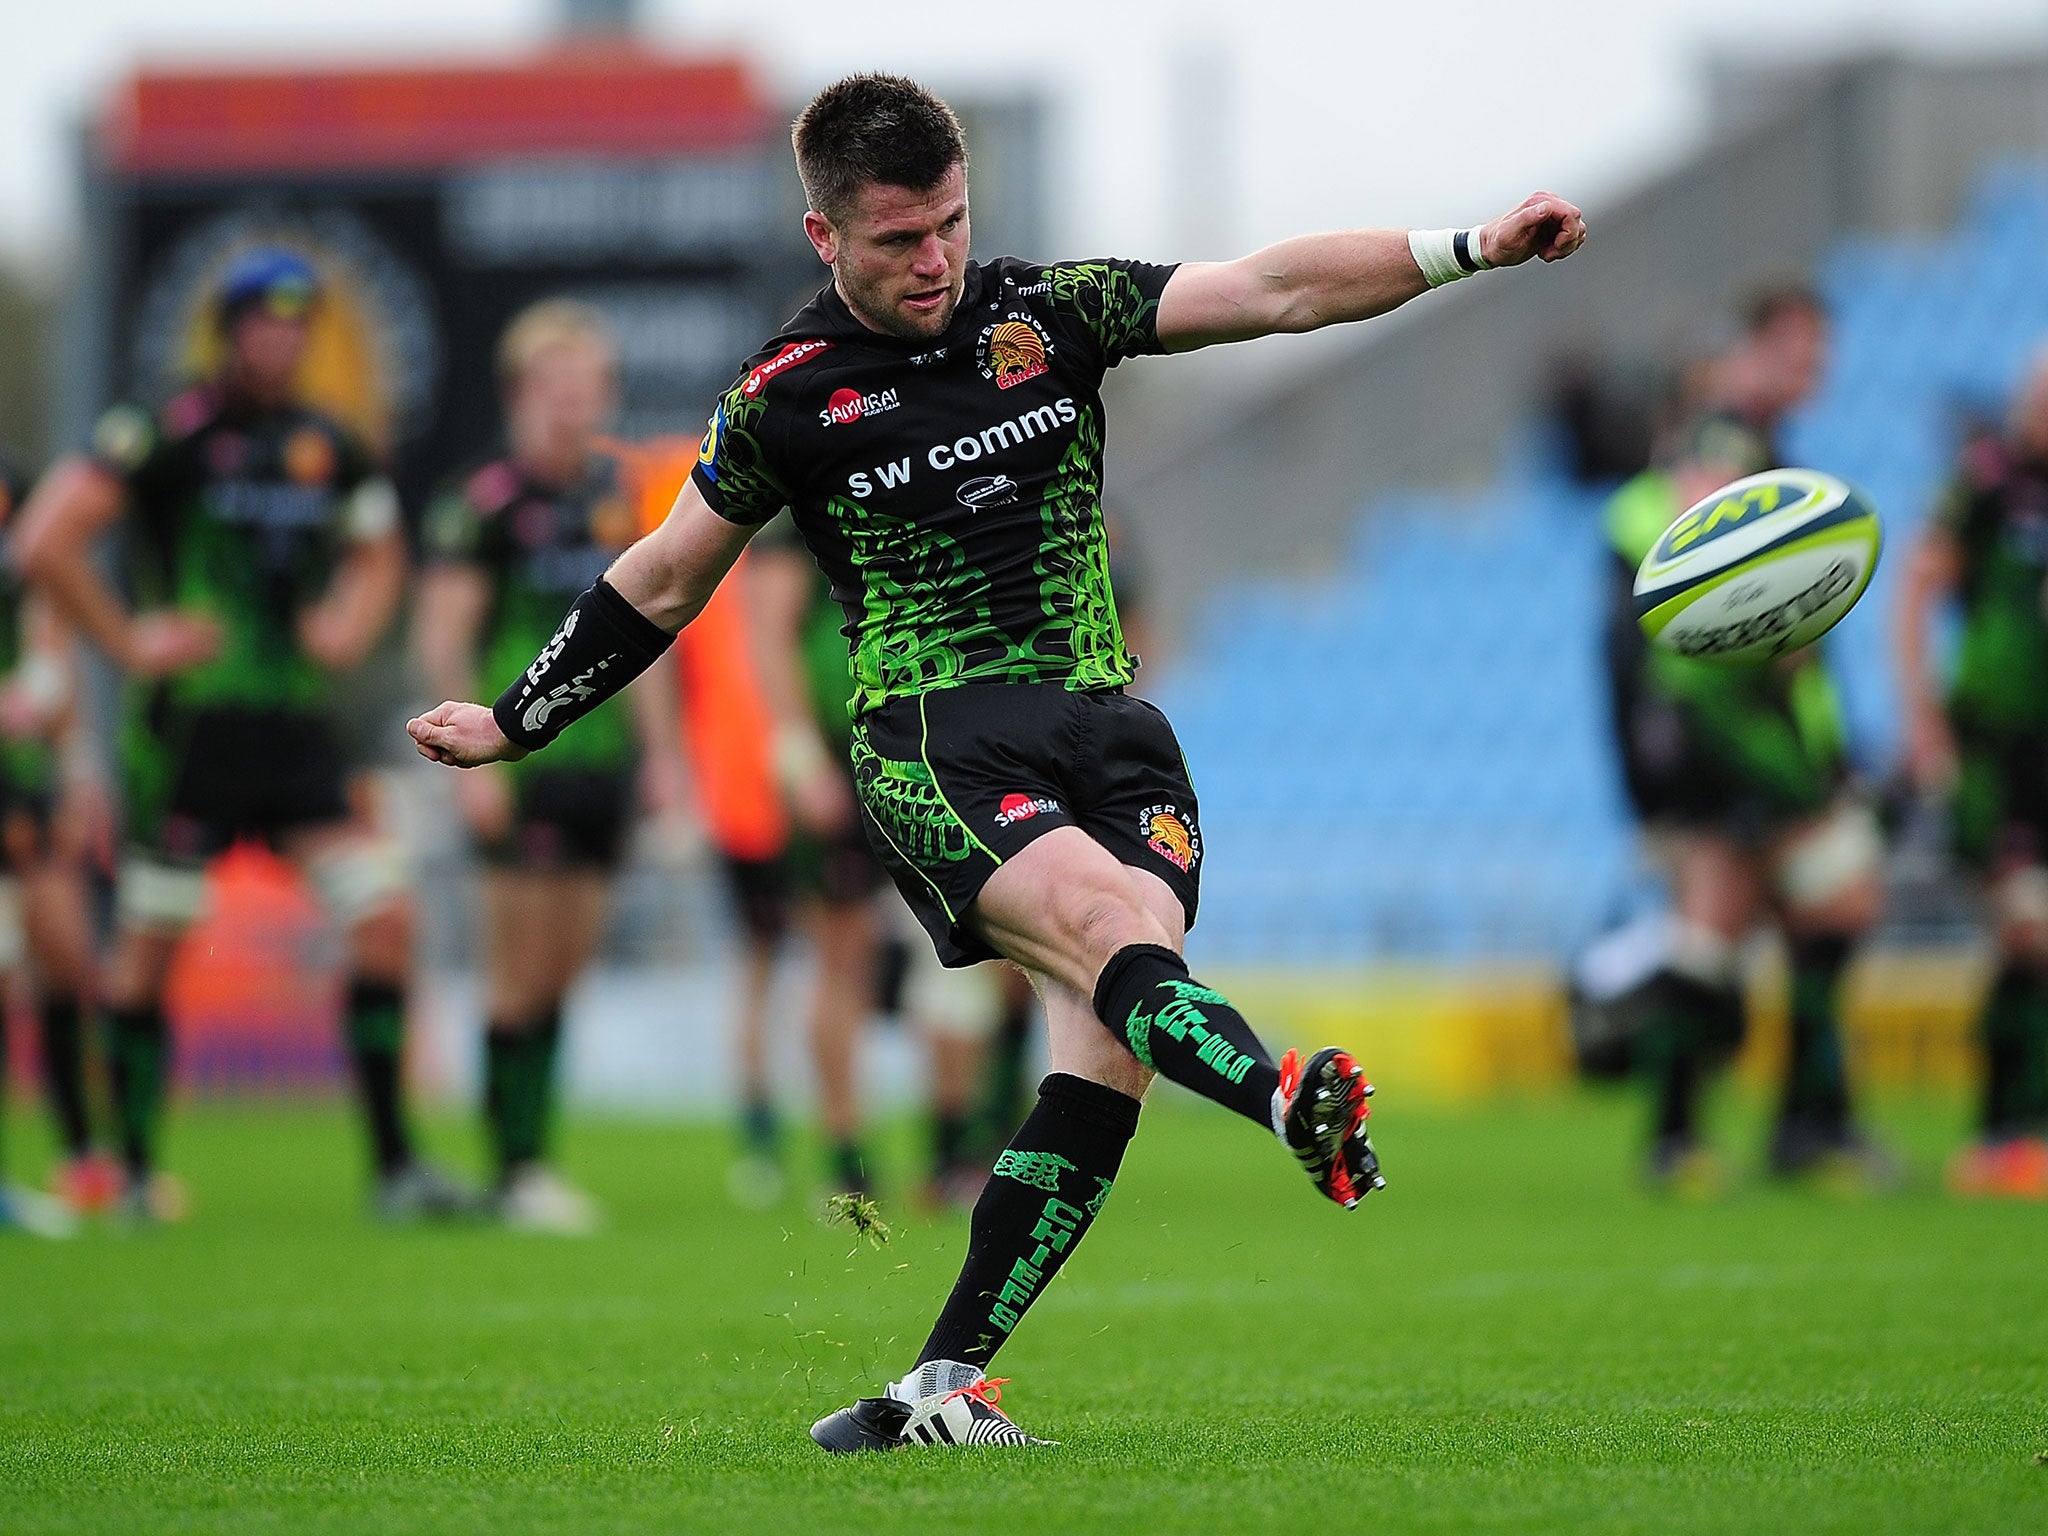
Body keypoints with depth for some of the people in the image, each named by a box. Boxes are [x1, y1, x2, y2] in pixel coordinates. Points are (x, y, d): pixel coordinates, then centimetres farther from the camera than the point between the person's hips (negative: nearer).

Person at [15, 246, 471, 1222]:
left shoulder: (328, 448, 11)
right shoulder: (168, 434, -8)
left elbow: (378, 556, 30)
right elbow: (44, 542, -14)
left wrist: (350, 627, 11)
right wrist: (128, 640, -11)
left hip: (295, 728, 5)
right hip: (191, 728, -5)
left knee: (384, 915, -5)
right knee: (147, 946, 1)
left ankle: (394, 1165, -1)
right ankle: (136, 1169, 15)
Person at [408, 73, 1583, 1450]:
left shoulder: (1051, 312, 9)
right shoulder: (791, 398, 5)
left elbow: (1277, 292, 4)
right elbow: (664, 583, 18)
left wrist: (1471, 249, -8)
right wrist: (514, 725, 22)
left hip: (1103, 723, 3)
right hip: (928, 739, -3)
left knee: (1110, 1047, -18)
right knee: (1098, 919, -33)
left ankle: (945, 1386, -14)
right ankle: (1294, 1106, -63)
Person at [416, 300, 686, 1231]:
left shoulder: (615, 492, 13)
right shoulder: (489, 500, -7)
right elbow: (441, 637, -9)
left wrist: (659, 750, 18)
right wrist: (473, 759, -14)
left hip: (603, 759, 6)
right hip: (523, 763, -6)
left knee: (566, 969, 6)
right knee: (524, 973, -6)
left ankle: (531, 1153, 11)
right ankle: (514, 1170, -2)